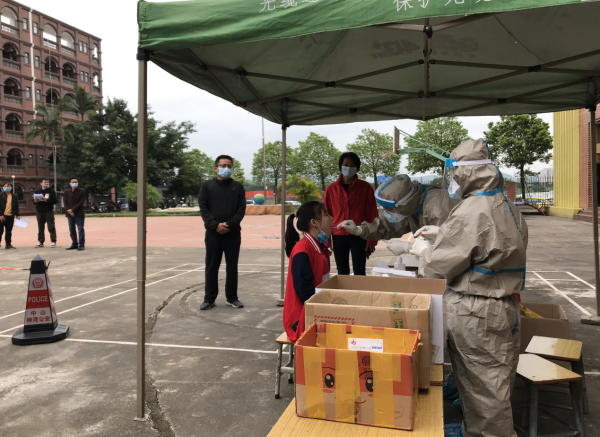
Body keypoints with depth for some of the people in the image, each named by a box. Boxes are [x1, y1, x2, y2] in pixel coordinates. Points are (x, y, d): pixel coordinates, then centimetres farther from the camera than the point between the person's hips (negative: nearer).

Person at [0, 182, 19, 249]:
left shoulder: (14, 197, 11)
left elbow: (16, 206, 13)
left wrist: (17, 215, 7)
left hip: (10, 216, 3)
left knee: (9, 231, 8)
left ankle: (8, 244, 14)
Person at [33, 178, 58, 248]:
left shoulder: (51, 191, 3)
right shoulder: (37, 191, 12)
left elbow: (55, 201, -6)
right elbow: (34, 201, 13)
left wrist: (47, 200, -19)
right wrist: (35, 201, -9)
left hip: (49, 211, -3)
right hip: (39, 212, 3)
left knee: (51, 227, -6)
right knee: (40, 228, 8)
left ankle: (53, 241, -3)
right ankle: (40, 242, 14)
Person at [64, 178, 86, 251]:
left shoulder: (82, 191, -1)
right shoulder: (67, 193, 13)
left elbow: (81, 202, -9)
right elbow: (66, 203, 8)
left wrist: (73, 209, -15)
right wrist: (69, 211, -9)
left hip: (79, 214, -5)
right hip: (70, 214, 5)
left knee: (80, 230, -5)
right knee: (72, 230, 7)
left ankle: (81, 245, -3)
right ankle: (74, 244, 15)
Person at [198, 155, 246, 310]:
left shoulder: (238, 187, 9)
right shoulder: (207, 186, 7)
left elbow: (241, 209, 1)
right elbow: (203, 208, -1)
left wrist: (229, 224, -14)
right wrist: (215, 225, -15)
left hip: (233, 233, 1)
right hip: (213, 232, -1)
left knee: (232, 266, 6)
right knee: (211, 266, 4)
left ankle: (232, 297, 15)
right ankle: (209, 298, 12)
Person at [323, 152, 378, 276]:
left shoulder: (366, 187, -2)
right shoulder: (331, 188, 2)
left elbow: (372, 215, -1)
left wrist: (372, 240, -4)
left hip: (359, 236, -2)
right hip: (338, 236, 2)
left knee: (359, 273, 3)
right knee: (342, 273, 10)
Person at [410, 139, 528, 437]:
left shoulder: (470, 213, -23)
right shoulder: (507, 207, 8)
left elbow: (439, 267, -17)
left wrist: (423, 250, 4)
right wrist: (444, 233, 17)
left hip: (473, 313, -9)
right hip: (504, 308, 9)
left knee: (482, 390, 6)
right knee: (493, 385, 20)